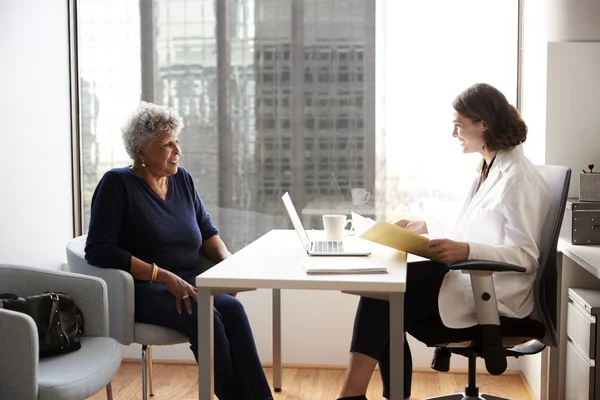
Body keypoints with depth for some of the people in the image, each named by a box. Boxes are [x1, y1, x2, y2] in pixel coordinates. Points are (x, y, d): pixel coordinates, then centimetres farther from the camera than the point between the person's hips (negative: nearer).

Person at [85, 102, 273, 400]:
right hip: (143, 290, -5)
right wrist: (165, 277, -19)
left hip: (190, 284, 5)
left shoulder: (182, 179, 13)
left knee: (232, 308, -27)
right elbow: (99, 251, -13)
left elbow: (207, 231, 20)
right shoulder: (117, 184, -4)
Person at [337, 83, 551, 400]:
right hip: (470, 280, 9)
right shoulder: (487, 170, 17)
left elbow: (525, 255, -17)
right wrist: (426, 228, 10)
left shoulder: (517, 178, -13)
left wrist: (466, 250, -32)